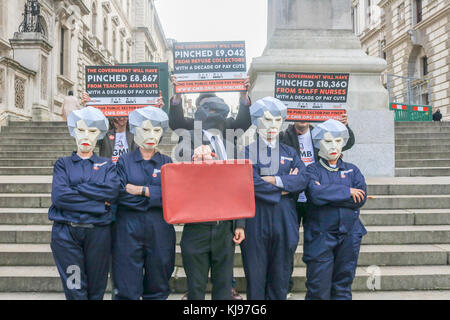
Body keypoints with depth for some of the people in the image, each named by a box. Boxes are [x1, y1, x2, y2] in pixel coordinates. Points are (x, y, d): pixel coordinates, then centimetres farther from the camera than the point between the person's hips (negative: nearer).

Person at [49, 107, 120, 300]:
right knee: (75, 290, 0)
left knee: (96, 290, 7)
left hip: (98, 232, 1)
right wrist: (99, 202, -11)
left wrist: (76, 189, -9)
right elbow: (58, 196, -8)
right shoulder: (63, 164, 10)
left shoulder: (106, 165, 13)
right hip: (66, 233, -1)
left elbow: (112, 190, -9)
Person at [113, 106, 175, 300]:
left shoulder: (167, 163, 11)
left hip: (160, 229, 2)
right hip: (128, 229, -2)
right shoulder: (124, 162, 7)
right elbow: (120, 195, -9)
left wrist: (141, 190, -10)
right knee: (127, 290, 0)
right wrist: (155, 196, -9)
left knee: (158, 288, 9)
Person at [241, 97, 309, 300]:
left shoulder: (290, 153, 14)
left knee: (280, 276, 9)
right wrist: (287, 184, -6)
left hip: (284, 222, 3)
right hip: (256, 222, -3)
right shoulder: (247, 152, 3)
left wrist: (273, 180, -13)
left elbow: (303, 180, -3)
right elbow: (252, 184, -13)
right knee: (255, 276, 3)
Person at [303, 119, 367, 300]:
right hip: (320, 236, -3)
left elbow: (361, 199, -4)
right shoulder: (312, 170, 2)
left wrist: (328, 194, -10)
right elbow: (315, 194, -18)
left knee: (343, 287, 10)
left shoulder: (352, 170, 12)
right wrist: (347, 191, -10)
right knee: (319, 290, -3)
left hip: (349, 236, 3)